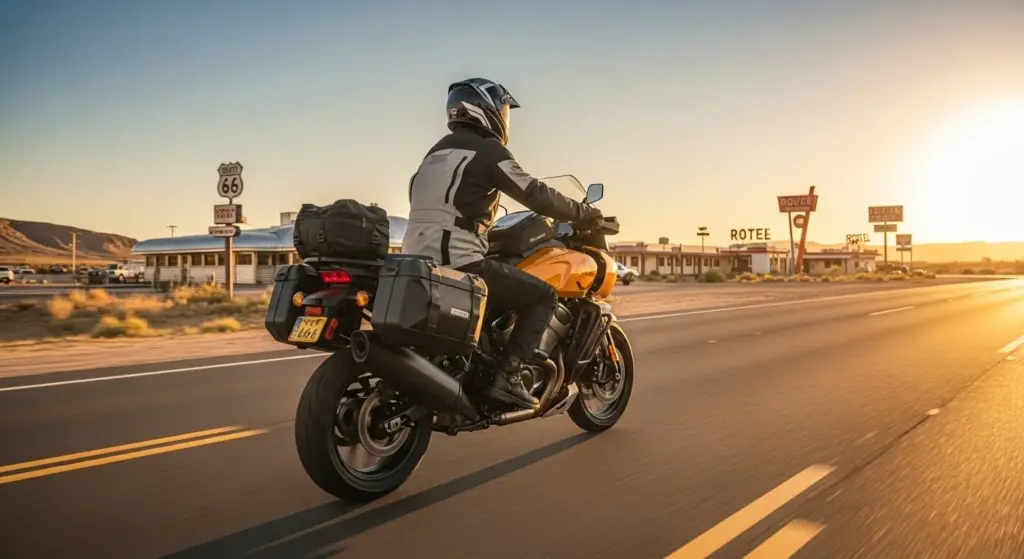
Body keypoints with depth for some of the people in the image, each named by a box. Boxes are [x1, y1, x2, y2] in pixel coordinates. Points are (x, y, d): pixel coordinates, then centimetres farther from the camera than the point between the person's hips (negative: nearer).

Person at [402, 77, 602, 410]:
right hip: (459, 264, -9)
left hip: (417, 265, 9)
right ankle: (508, 376, -8)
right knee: (543, 295, 1)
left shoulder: (438, 152, 22)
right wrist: (583, 213, 9)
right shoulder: (486, 149, -3)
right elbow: (536, 195, -5)